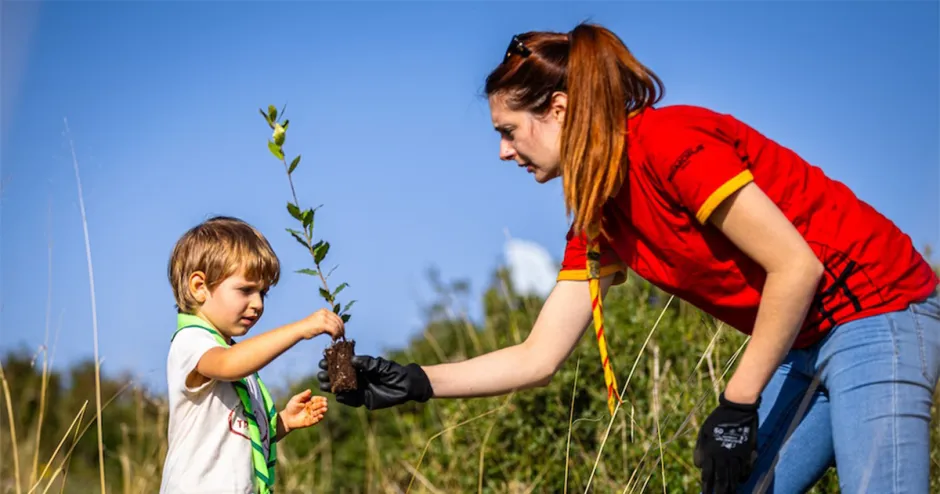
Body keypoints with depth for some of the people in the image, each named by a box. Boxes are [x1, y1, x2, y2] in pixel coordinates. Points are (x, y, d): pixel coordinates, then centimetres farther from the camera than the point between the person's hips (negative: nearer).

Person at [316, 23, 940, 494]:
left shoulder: (667, 142, -20)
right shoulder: (598, 219, 7)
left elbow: (796, 266, -21)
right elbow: (537, 359, 8)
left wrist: (737, 406, -15)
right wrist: (414, 382, -2)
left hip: (877, 314, -9)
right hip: (799, 350, 9)